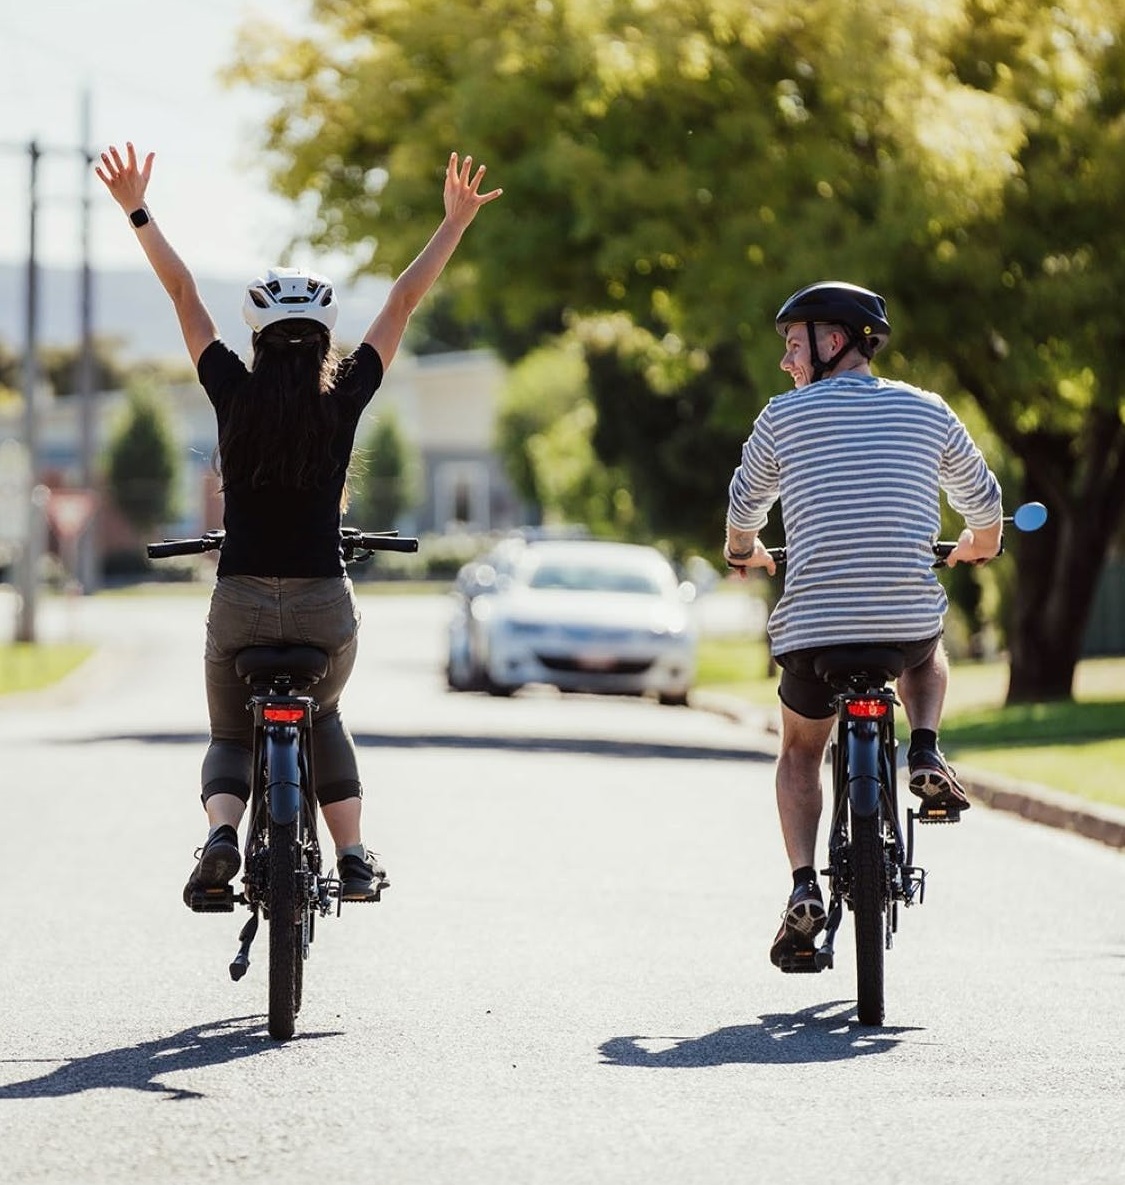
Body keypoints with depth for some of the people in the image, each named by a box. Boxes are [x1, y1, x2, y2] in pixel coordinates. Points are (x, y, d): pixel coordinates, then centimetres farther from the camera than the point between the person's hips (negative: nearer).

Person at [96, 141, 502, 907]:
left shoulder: (235, 393, -4)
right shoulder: (344, 398, -4)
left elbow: (182, 292, 4)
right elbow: (403, 303, 4)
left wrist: (138, 211, 11)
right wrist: (456, 223, 12)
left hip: (241, 602, -1)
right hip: (326, 602, 1)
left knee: (230, 734, 20)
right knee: (324, 716, 30)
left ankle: (222, 830, -12)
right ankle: (354, 856, 15)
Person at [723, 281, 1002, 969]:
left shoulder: (785, 416, 3)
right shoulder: (927, 411, 7)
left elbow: (745, 508, 17)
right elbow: (984, 502, 18)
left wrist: (744, 553, 40)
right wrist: (980, 549, 41)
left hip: (814, 623, -1)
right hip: (909, 620, 1)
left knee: (801, 751, 22)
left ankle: (805, 888, 3)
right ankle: (926, 752, 12)